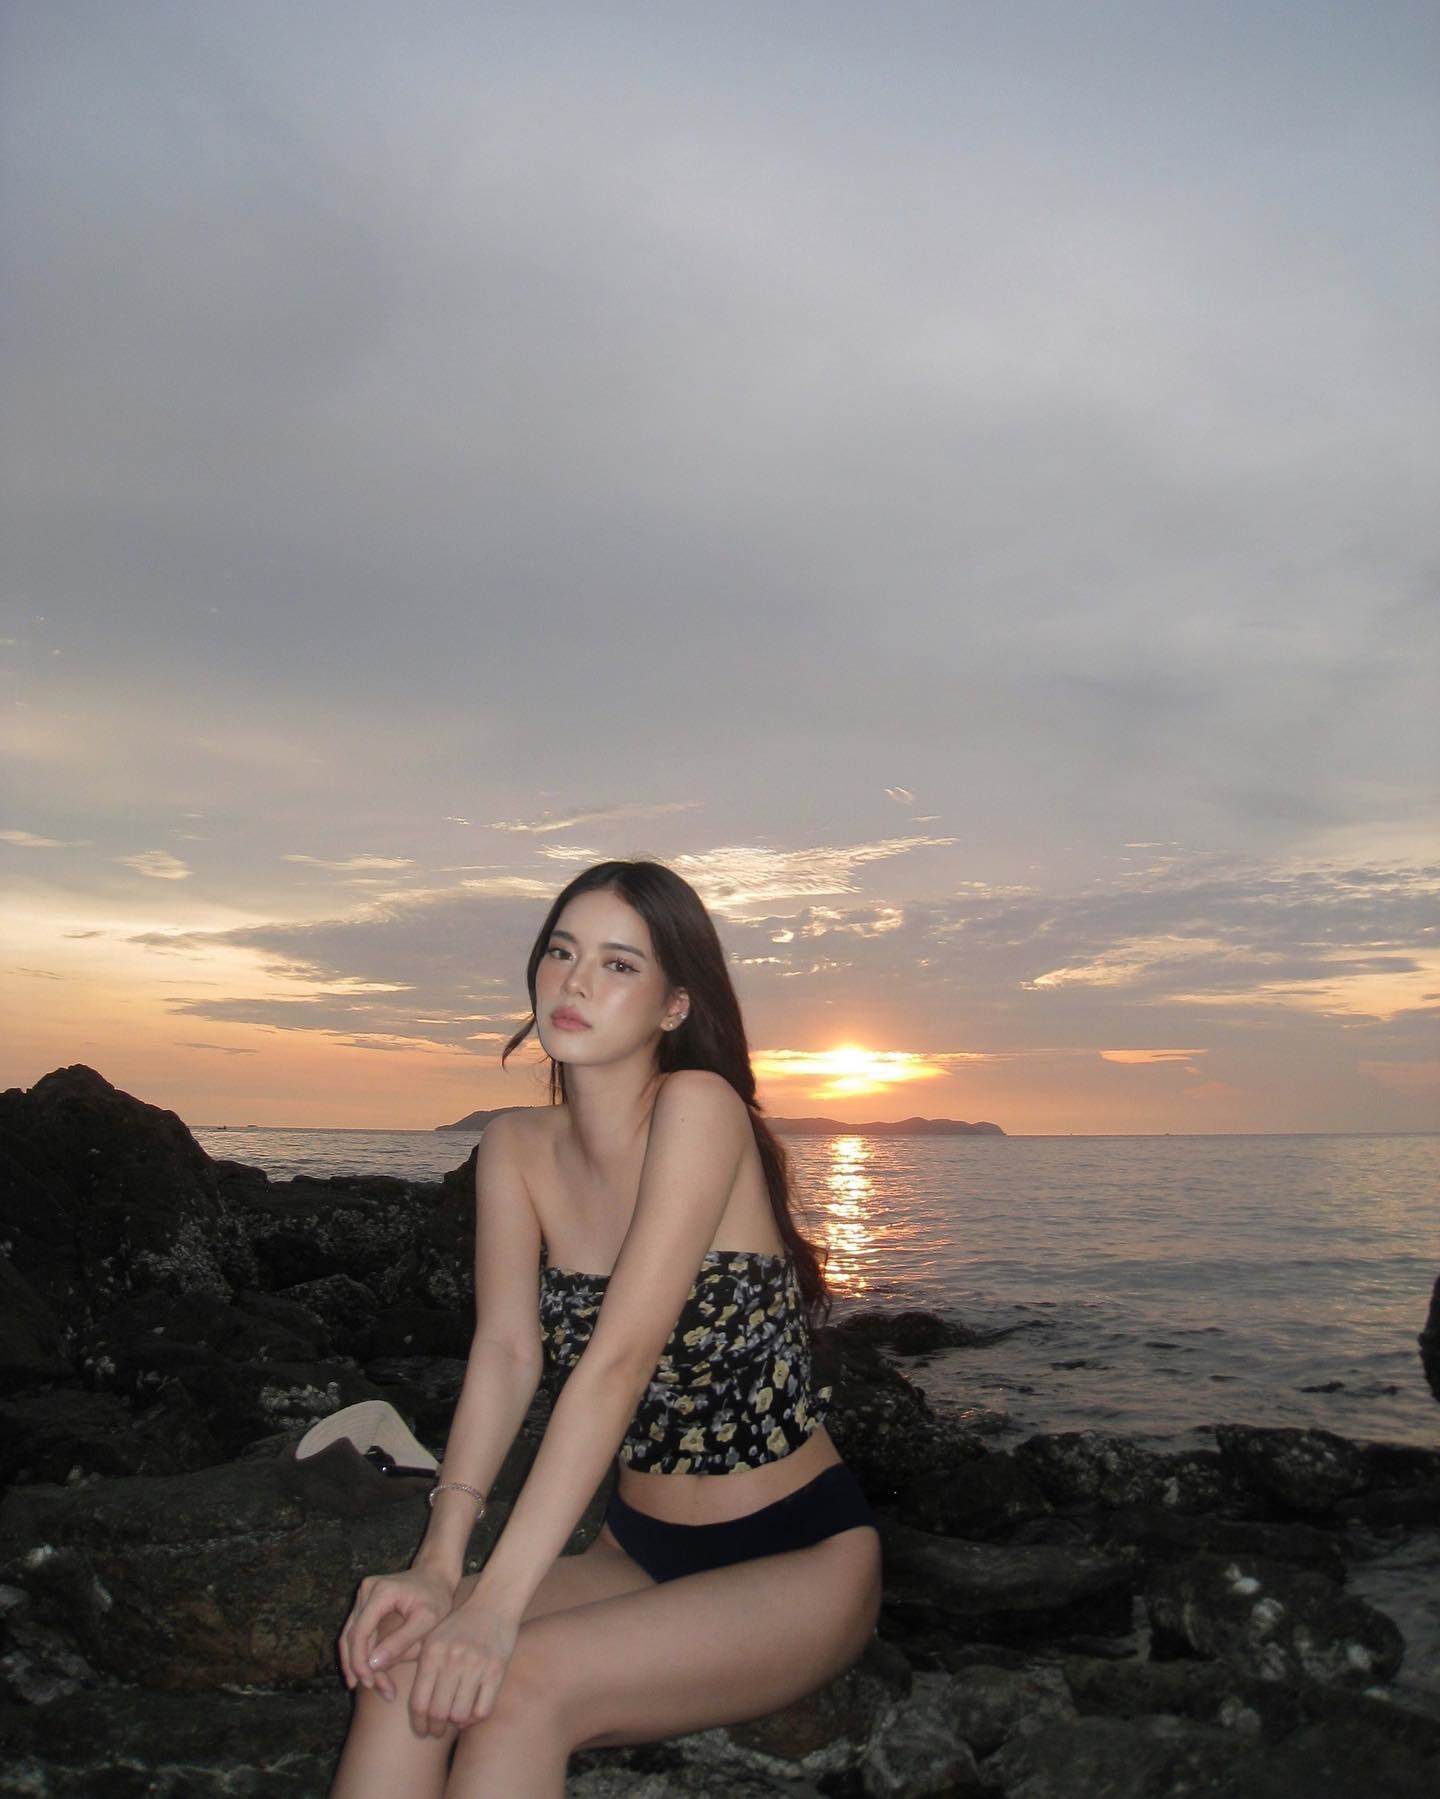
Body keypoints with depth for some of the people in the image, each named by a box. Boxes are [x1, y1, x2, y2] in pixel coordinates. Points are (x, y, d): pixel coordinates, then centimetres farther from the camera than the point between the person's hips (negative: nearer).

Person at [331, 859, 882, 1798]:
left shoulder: (699, 1108, -20)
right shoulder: (516, 1148, 0)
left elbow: (620, 1360, -27)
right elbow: (507, 1352, -10)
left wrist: (496, 1605, -30)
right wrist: (438, 1565, -24)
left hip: (801, 1557, -5)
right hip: (642, 1550, 5)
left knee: (521, 1685, -27)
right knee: (406, 1665, -21)